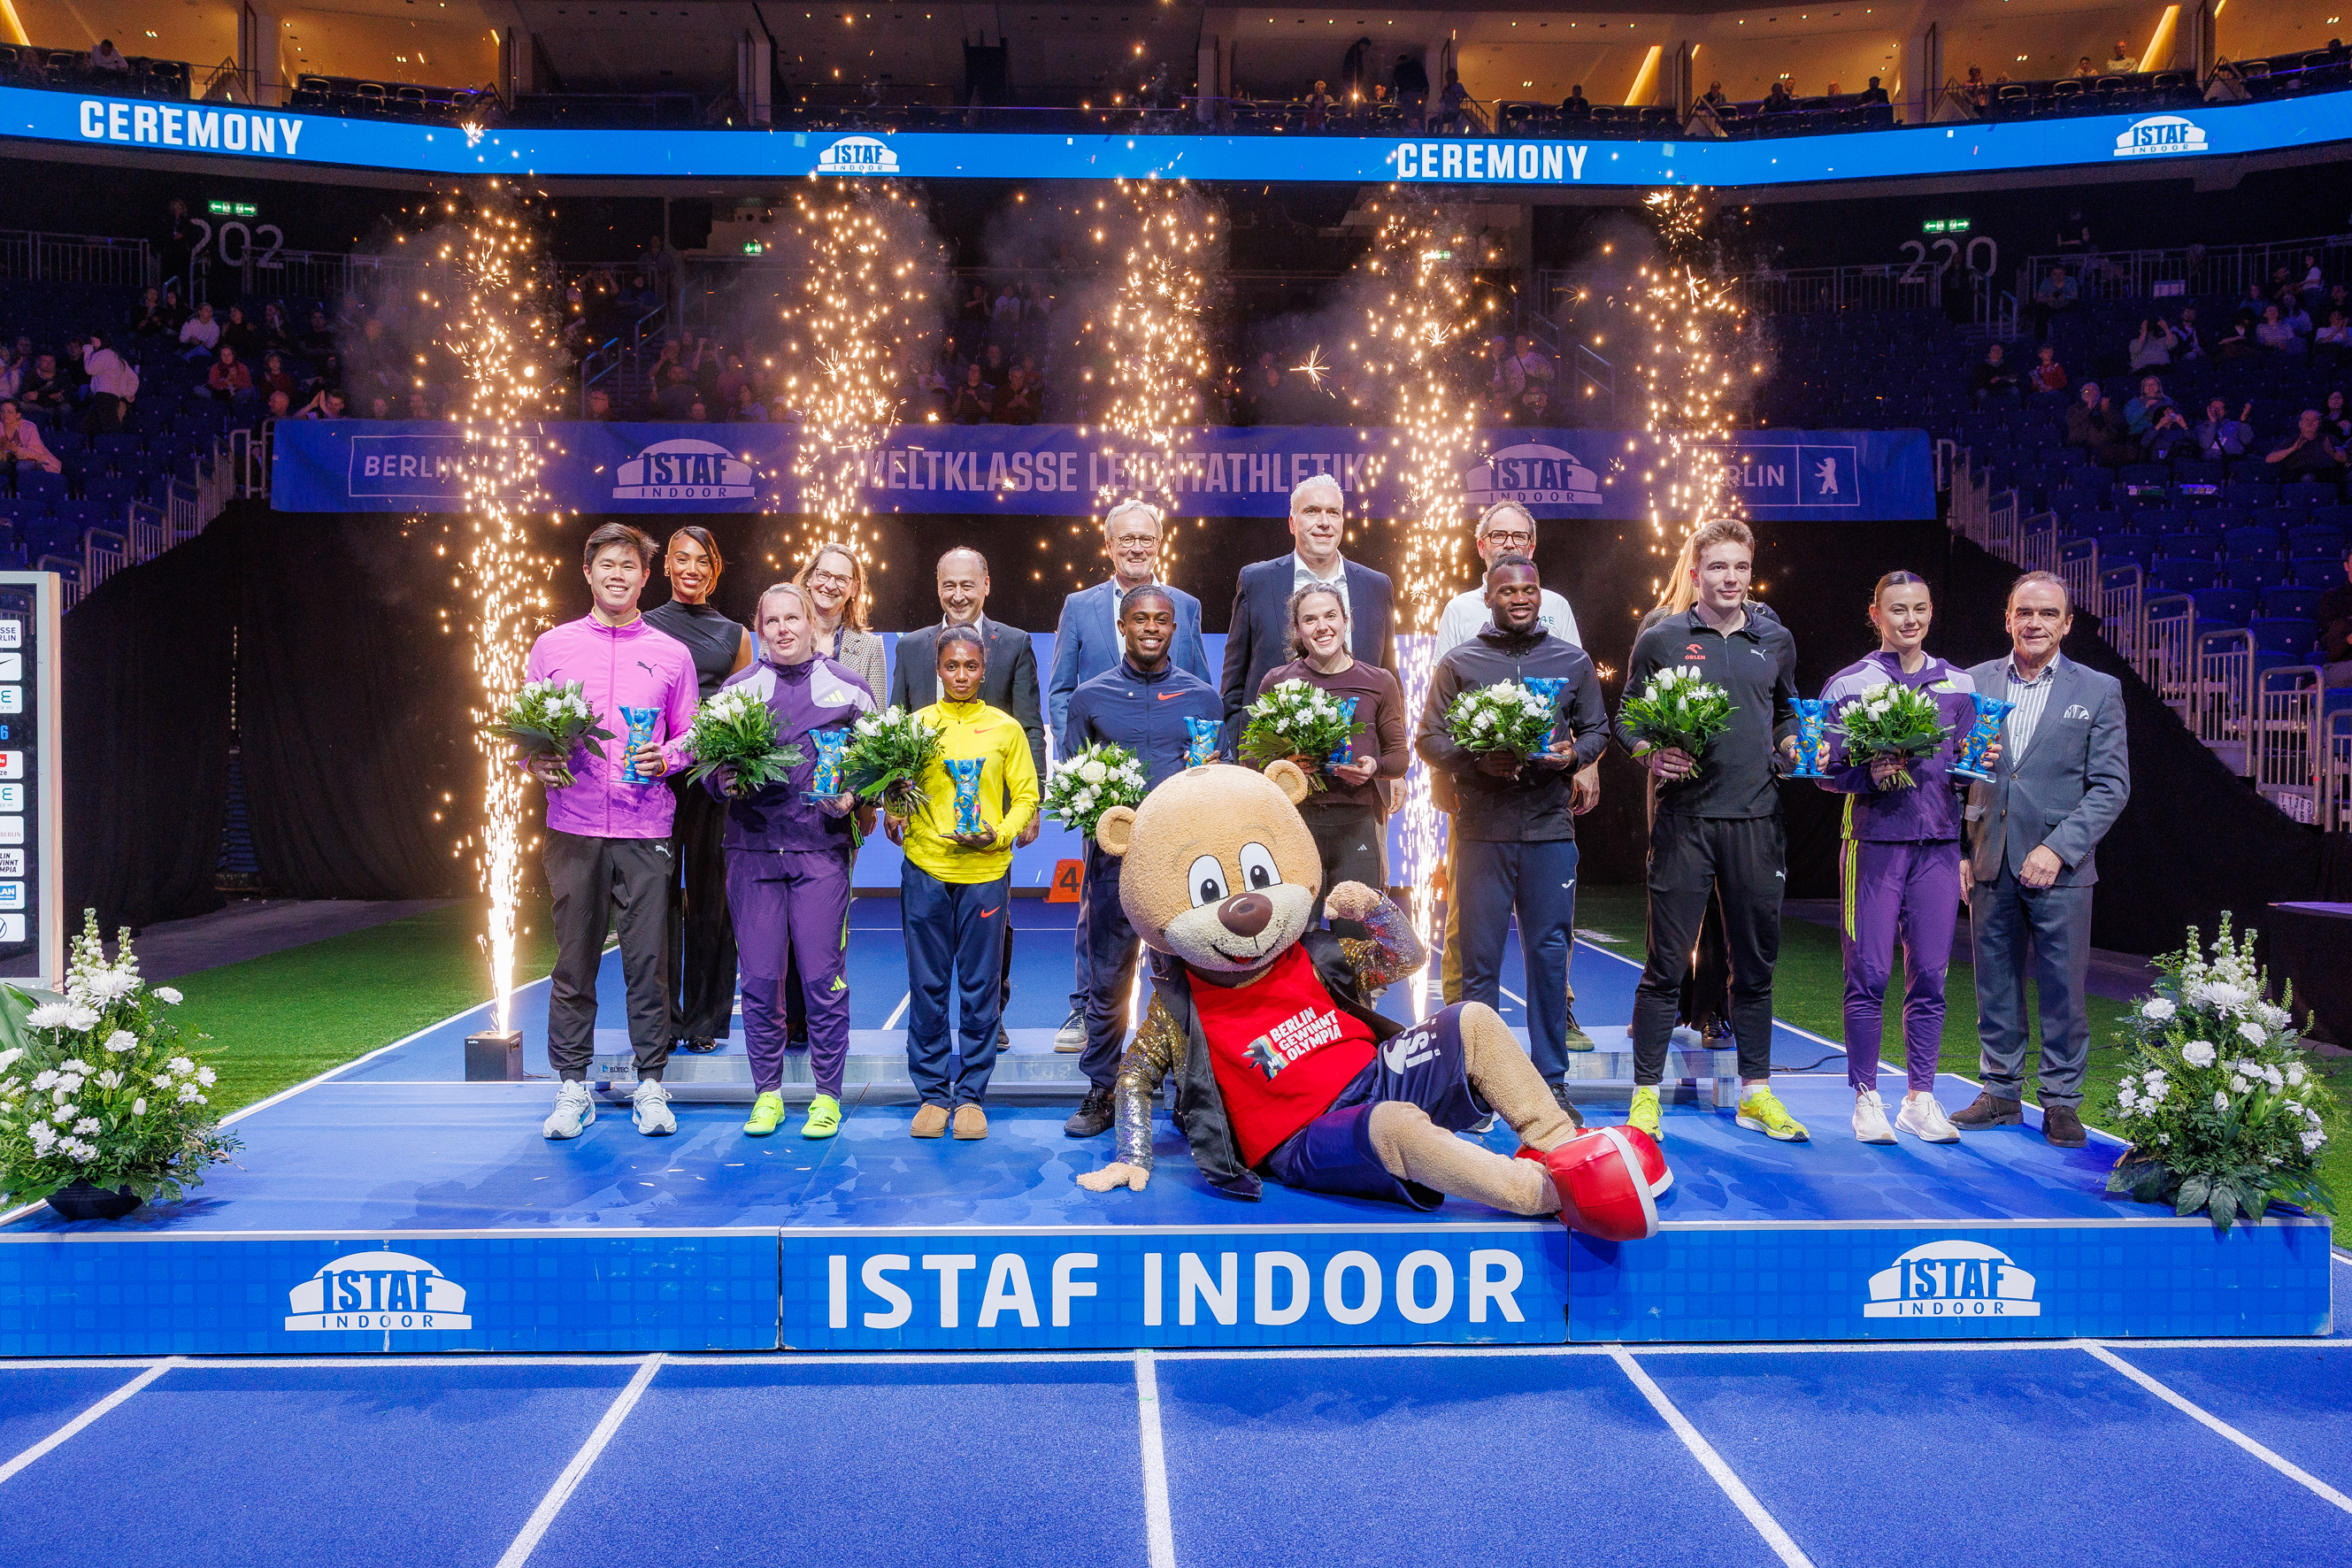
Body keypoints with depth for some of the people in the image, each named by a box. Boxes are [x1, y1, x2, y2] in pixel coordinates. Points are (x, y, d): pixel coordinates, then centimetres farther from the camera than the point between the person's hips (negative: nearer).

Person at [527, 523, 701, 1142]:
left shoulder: (670, 654, 10)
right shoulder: (553, 645, 10)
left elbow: (688, 738, 11)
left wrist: (664, 758, -9)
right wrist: (538, 764, -8)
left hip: (645, 829, 0)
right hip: (572, 828, 0)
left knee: (648, 958, 0)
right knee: (574, 959, 3)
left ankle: (650, 1084, 10)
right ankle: (573, 1086, 14)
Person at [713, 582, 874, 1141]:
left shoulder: (846, 686, 7)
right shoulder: (737, 687, 10)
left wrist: (854, 799, -9)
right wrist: (725, 782, -8)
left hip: (822, 848, -1)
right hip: (753, 848, 2)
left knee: (823, 978, -2)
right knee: (760, 978, 2)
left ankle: (827, 1096, 10)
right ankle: (767, 1093, 15)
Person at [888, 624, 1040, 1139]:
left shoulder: (1006, 728, 5)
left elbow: (1025, 795, 6)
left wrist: (999, 834, -11)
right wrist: (894, 814, -11)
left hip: (986, 870, 0)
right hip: (926, 868, 0)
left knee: (980, 987, 4)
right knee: (927, 986, 5)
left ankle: (970, 1095, 15)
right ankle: (933, 1094, 16)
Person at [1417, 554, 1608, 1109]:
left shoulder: (1572, 661, 13)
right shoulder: (1459, 663, 7)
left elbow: (1598, 729, 16)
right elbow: (1428, 738, 4)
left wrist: (1574, 754, -6)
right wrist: (1477, 760, -13)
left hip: (1551, 828, 1)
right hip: (1481, 829, -1)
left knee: (1550, 954, 3)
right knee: (1480, 956, 2)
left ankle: (1551, 1082, 13)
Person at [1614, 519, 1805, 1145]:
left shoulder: (1776, 640, 12)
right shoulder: (1661, 640, 2)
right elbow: (1626, 719, 6)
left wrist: (1791, 745, 5)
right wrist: (1650, 754, -12)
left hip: (1756, 818, 3)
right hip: (1685, 817, -3)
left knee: (1755, 961, 10)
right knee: (1666, 963, -2)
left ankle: (1755, 1092, 21)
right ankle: (1645, 1095, 6)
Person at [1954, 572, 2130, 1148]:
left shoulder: (2099, 691, 2)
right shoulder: (1974, 683, 7)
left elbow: (2111, 786, -2)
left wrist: (2058, 849, -13)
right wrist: (1956, 852, 2)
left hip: (2060, 864, -2)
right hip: (1990, 863, 2)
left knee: (2063, 990, 2)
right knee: (1995, 986, 9)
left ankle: (2062, 1102, 14)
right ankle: (2001, 1092, 22)